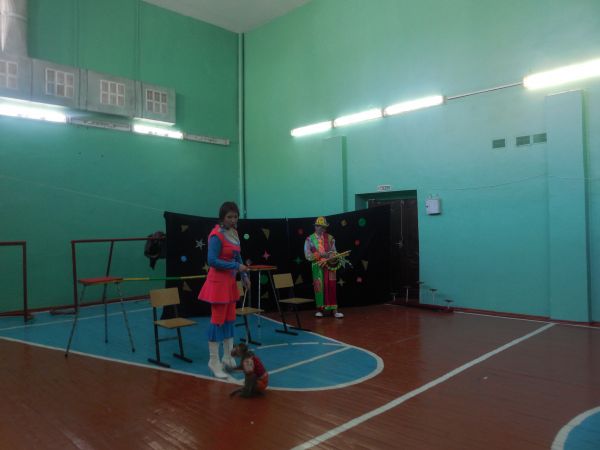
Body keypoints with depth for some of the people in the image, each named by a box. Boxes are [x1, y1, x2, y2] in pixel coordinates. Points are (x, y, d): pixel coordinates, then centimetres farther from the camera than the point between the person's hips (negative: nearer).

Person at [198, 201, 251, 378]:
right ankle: (214, 361, 10)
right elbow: (212, 261, -24)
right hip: (218, 282, -8)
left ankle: (228, 357, 25)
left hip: (230, 281, 9)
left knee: (230, 320, 14)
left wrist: (244, 276, 8)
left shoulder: (233, 233, 9)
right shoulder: (217, 235, -17)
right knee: (218, 321, -1)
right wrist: (236, 266, -22)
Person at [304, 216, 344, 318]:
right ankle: (320, 309, 16)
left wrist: (333, 256, -16)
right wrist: (320, 255, -16)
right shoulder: (310, 239, 0)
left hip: (330, 266, 1)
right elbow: (308, 255, -5)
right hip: (318, 267, -1)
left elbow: (334, 251, 6)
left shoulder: (330, 238, 6)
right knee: (319, 287, 5)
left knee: (331, 287, 0)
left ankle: (333, 309, 3)